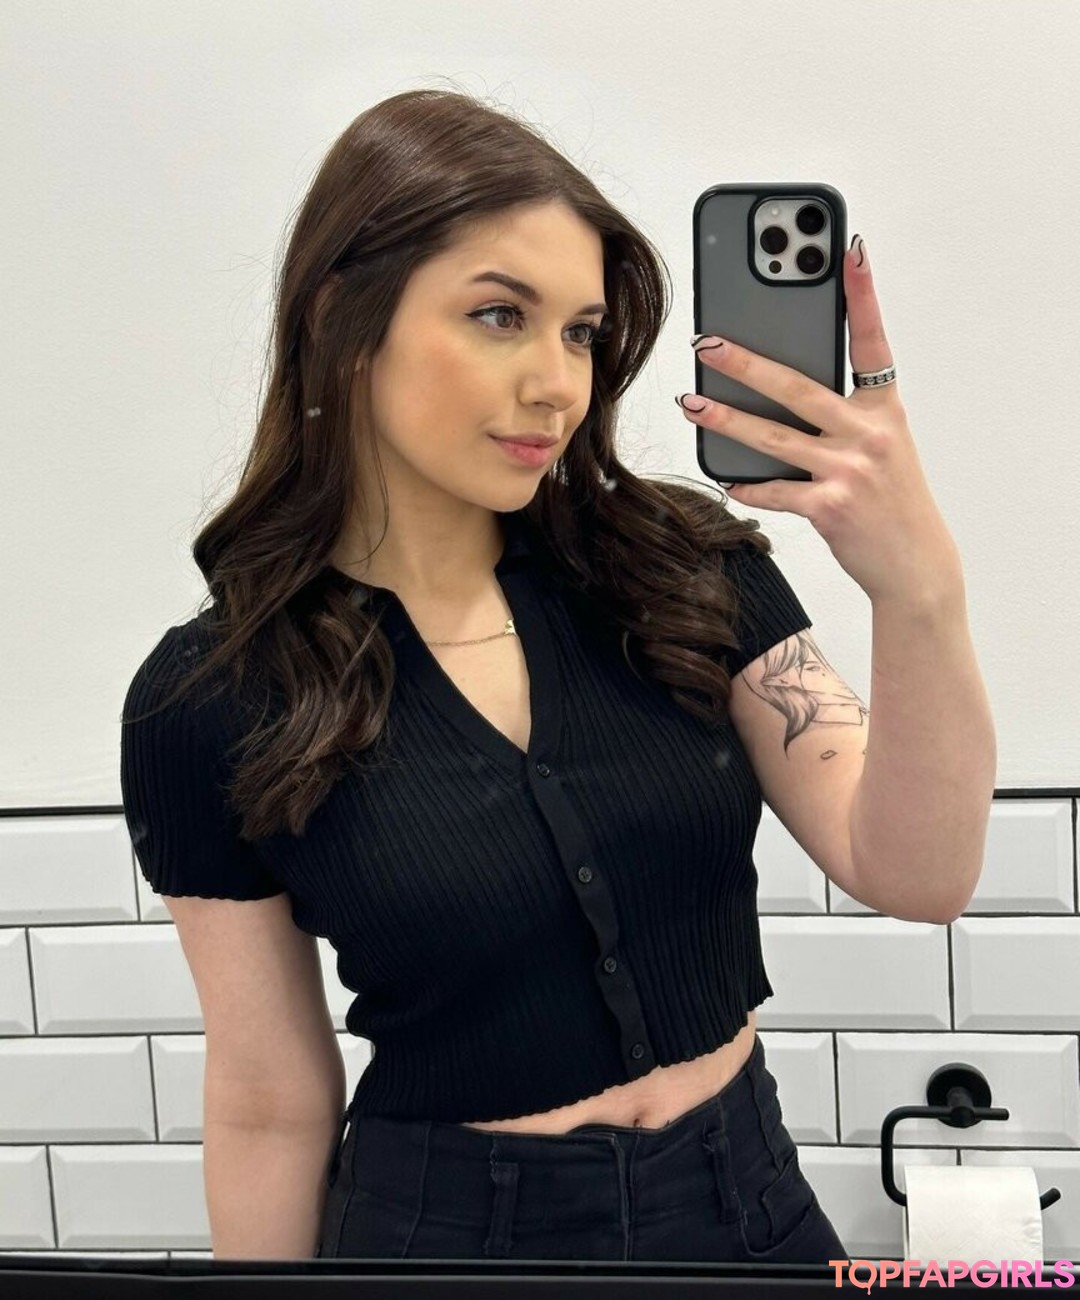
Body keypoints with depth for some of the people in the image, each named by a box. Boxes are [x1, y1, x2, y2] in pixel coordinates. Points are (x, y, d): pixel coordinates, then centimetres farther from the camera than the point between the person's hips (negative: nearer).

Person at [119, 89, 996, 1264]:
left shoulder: (683, 571, -8)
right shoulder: (204, 705, -13)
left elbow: (917, 876, -16)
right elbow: (270, 1101, -5)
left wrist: (920, 592, -31)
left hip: (755, 1202, 3)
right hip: (450, 1223, -2)